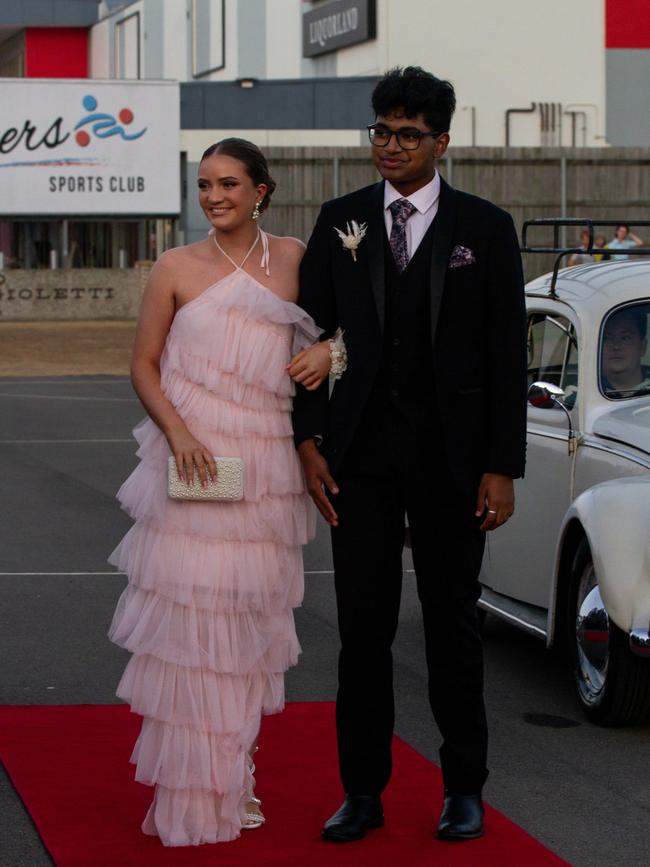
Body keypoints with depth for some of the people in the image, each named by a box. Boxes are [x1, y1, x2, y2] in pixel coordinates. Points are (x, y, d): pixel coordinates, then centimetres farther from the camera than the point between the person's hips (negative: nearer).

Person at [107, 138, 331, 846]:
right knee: (187, 620, -5)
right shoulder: (177, 268, 1)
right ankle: (189, 794, 2)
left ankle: (234, 784, 20)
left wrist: (330, 349, -3)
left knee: (246, 621, 8)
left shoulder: (292, 258, 8)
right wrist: (176, 431, -14)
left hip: (265, 462, 3)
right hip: (191, 459, -3)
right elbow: (143, 367, 2)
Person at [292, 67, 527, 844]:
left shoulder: (485, 227, -1)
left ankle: (464, 790, 19)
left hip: (449, 457, -1)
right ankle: (362, 792, 12)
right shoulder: (340, 222, 5)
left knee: (452, 625, 8)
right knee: (362, 627, 4)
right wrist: (308, 441, -3)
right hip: (361, 456, 2)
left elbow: (507, 355, -2)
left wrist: (502, 467, -6)